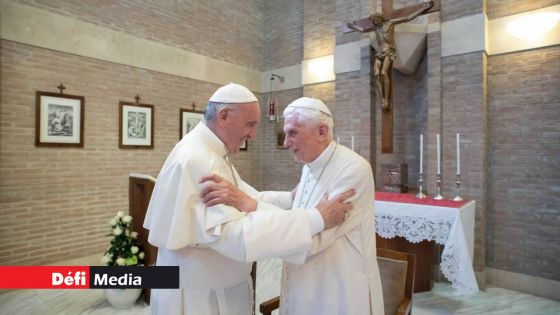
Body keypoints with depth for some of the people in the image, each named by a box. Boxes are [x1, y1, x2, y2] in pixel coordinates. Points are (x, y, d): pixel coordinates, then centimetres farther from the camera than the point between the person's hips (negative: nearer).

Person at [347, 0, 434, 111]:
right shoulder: (375, 27, 18)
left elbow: (408, 18, 6)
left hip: (389, 52, -4)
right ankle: (383, 101, -25)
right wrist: (354, 26, 47)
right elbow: (362, 30, 36)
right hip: (379, 53, 5)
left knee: (384, 73, -28)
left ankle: (387, 101, -29)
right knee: (376, 75, -20)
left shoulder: (390, 23, 5)